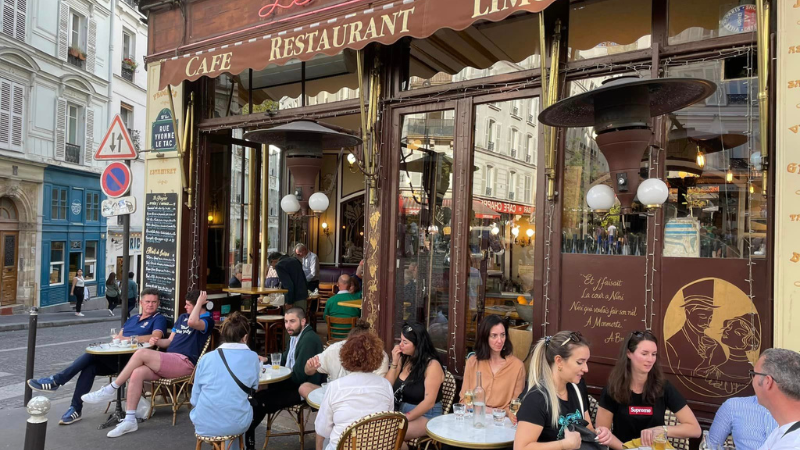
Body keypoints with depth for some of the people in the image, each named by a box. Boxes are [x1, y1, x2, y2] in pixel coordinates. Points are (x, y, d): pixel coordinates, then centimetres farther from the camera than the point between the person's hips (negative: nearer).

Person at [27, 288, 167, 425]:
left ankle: (56, 381, -13)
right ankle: (75, 409, -14)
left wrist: (127, 338, -17)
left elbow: (155, 337, -17)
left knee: (93, 353, -21)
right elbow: (118, 337, 22)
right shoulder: (133, 318, 27)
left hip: (131, 359, -6)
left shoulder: (158, 319, 2)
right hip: (116, 358, 6)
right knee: (90, 366, -20)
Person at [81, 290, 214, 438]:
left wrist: (199, 303, -18)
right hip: (168, 361, 8)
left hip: (184, 362, -8)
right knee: (137, 373, -21)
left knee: (141, 353, -23)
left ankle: (111, 390, -9)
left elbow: (192, 322, -29)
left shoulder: (207, 321, -4)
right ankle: (130, 420, -17)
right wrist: (157, 341, 3)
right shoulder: (182, 317, 23)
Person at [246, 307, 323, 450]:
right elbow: (284, 360, 24)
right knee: (256, 396, -2)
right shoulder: (295, 335, 10)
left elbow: (299, 375, -25)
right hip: (292, 383, 10)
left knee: (260, 400, -14)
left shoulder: (309, 339, -23)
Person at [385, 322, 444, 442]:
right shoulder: (403, 359, 4)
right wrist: (394, 362, -6)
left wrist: (406, 417, -25)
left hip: (426, 416, -6)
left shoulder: (432, 365, -14)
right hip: (400, 410, 6)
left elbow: (429, 402, -18)